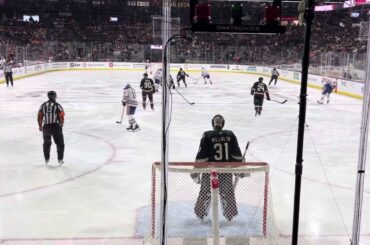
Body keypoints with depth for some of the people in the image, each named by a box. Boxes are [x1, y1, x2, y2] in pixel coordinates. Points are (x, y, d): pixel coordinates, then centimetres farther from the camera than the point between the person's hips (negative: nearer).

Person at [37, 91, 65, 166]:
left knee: (46, 143, 19)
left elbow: (39, 116, 6)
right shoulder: (57, 105, -5)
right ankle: (60, 160, 9)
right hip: (56, 126, -3)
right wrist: (61, 124, 13)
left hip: (46, 126, 3)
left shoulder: (43, 105, 5)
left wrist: (40, 126, 19)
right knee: (60, 143, 9)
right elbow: (61, 117, -7)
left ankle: (46, 160, 23)